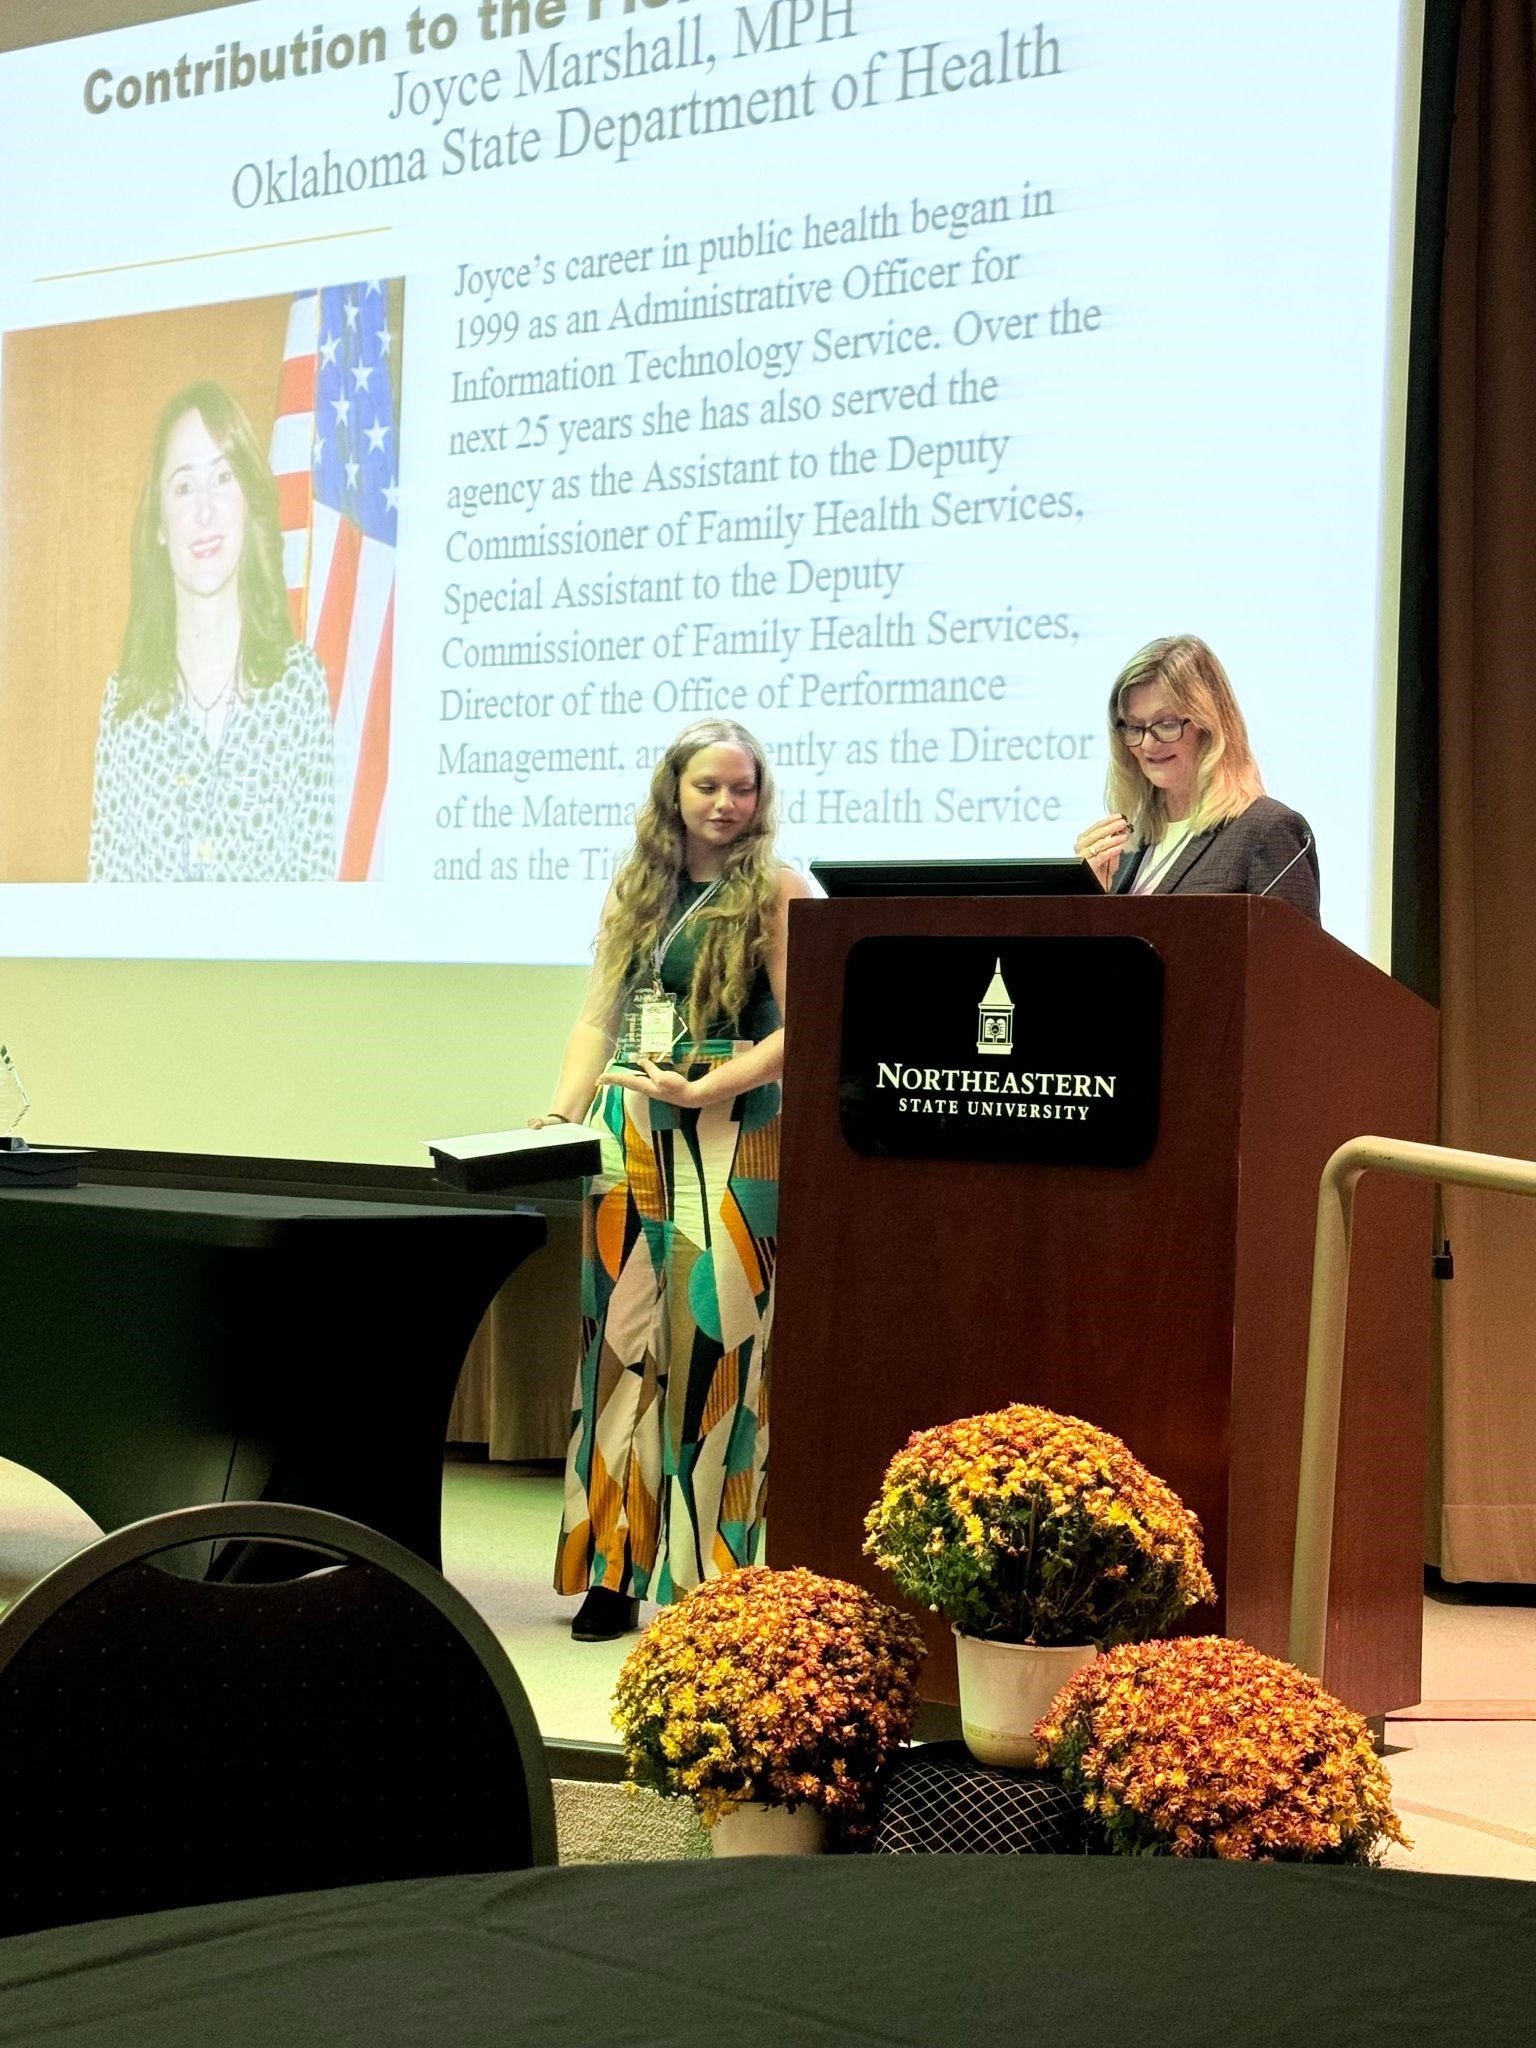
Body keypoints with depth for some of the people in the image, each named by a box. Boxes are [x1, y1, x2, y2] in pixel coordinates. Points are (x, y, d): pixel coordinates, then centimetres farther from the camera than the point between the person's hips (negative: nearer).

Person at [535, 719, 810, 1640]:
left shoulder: (776, 892, 0)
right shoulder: (633, 893, 15)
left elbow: (799, 1029, -7)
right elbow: (598, 1022, 16)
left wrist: (702, 1090, -15)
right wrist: (563, 1114, 2)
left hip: (729, 1140, -5)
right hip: (629, 1138, 5)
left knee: (712, 1344, -6)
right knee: (622, 1342, 4)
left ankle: (708, 1582, 0)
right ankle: (614, 1572, 10)